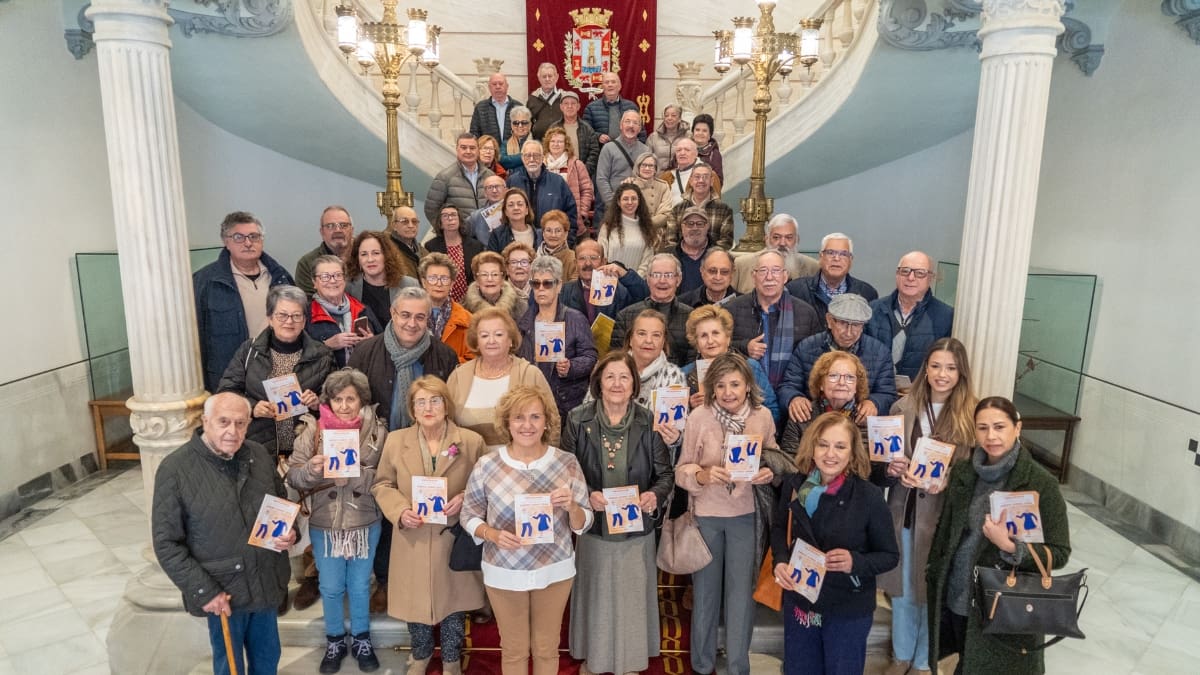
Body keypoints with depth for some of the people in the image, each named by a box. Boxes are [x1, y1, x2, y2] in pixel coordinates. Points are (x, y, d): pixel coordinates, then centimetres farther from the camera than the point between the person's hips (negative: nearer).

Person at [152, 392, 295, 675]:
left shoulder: (259, 456, -3)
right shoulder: (175, 469, -16)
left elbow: (282, 504, 13)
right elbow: (166, 543, -13)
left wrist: (289, 532, -8)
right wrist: (204, 591, -16)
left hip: (266, 583, 4)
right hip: (222, 592, -4)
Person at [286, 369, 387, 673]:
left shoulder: (377, 430, -8)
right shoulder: (312, 430, -7)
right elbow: (293, 477, -6)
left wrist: (357, 474, -26)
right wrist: (311, 469, -26)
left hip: (365, 523, 0)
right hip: (324, 524, 0)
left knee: (360, 586, 18)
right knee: (331, 587, 17)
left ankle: (361, 639, 39)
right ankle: (334, 641, 40)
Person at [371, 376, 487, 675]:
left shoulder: (471, 441, -7)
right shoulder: (395, 440, -2)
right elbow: (382, 485, 5)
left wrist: (464, 498, -16)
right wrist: (400, 511, -12)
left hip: (454, 540, -1)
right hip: (413, 540, 1)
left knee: (453, 603, 14)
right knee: (415, 603, 16)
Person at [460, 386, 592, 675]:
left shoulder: (567, 463, -8)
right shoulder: (487, 465, -11)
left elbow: (582, 525, -2)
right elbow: (468, 515, -2)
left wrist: (571, 506, -24)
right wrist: (492, 534, -20)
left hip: (555, 571, 1)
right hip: (504, 573, -1)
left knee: (547, 648, 19)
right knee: (513, 649, 17)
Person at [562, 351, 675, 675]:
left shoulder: (648, 422, -6)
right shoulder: (578, 420, -7)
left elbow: (666, 473, -2)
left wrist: (655, 495, -23)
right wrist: (587, 495, -21)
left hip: (636, 528, 1)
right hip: (592, 527, 0)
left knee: (632, 597, 13)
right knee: (595, 596, 14)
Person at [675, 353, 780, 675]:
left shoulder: (763, 416, -8)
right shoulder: (698, 417, -15)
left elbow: (773, 459, 6)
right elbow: (682, 470, -9)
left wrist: (769, 474, -16)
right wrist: (703, 475, -29)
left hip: (746, 515, 1)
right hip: (706, 515, -1)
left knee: (741, 590, 10)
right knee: (706, 588, 14)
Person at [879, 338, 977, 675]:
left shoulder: (972, 415, -9)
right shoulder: (902, 407, -2)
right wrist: (892, 468, -15)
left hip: (945, 516, -2)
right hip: (904, 510, 2)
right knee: (902, 588, 17)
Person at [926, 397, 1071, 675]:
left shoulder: (1040, 483, -14)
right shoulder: (962, 473, -1)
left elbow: (1060, 553, -12)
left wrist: (1010, 546, -27)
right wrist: (933, 577, 10)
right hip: (955, 600, 4)